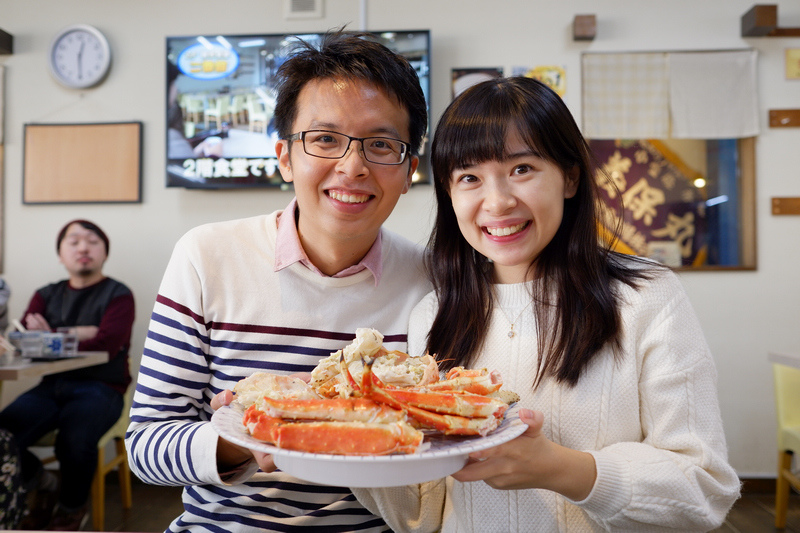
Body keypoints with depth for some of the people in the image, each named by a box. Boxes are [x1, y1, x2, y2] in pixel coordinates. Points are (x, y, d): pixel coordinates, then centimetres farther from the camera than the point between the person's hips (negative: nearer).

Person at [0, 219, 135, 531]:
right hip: (52, 385, 4)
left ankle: (72, 508, 3)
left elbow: (106, 345, -13)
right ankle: (43, 486, 13)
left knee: (74, 441, -31)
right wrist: (75, 333, -12)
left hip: (99, 387, -4)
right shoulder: (46, 295, 17)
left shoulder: (118, 295, 2)